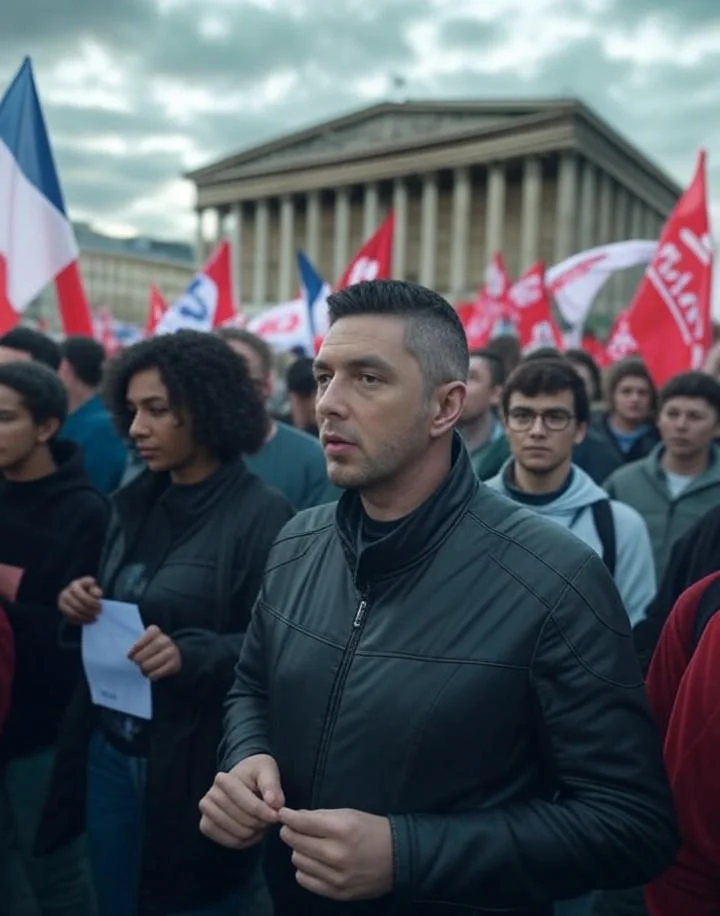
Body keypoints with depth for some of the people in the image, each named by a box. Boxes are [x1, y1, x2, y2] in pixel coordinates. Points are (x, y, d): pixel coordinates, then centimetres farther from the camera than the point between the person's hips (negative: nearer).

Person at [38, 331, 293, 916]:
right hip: (109, 753, 7)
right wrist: (84, 608, -7)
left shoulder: (262, 515, -16)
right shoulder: (136, 503, 5)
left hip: (195, 768, -6)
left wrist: (191, 654, -29)